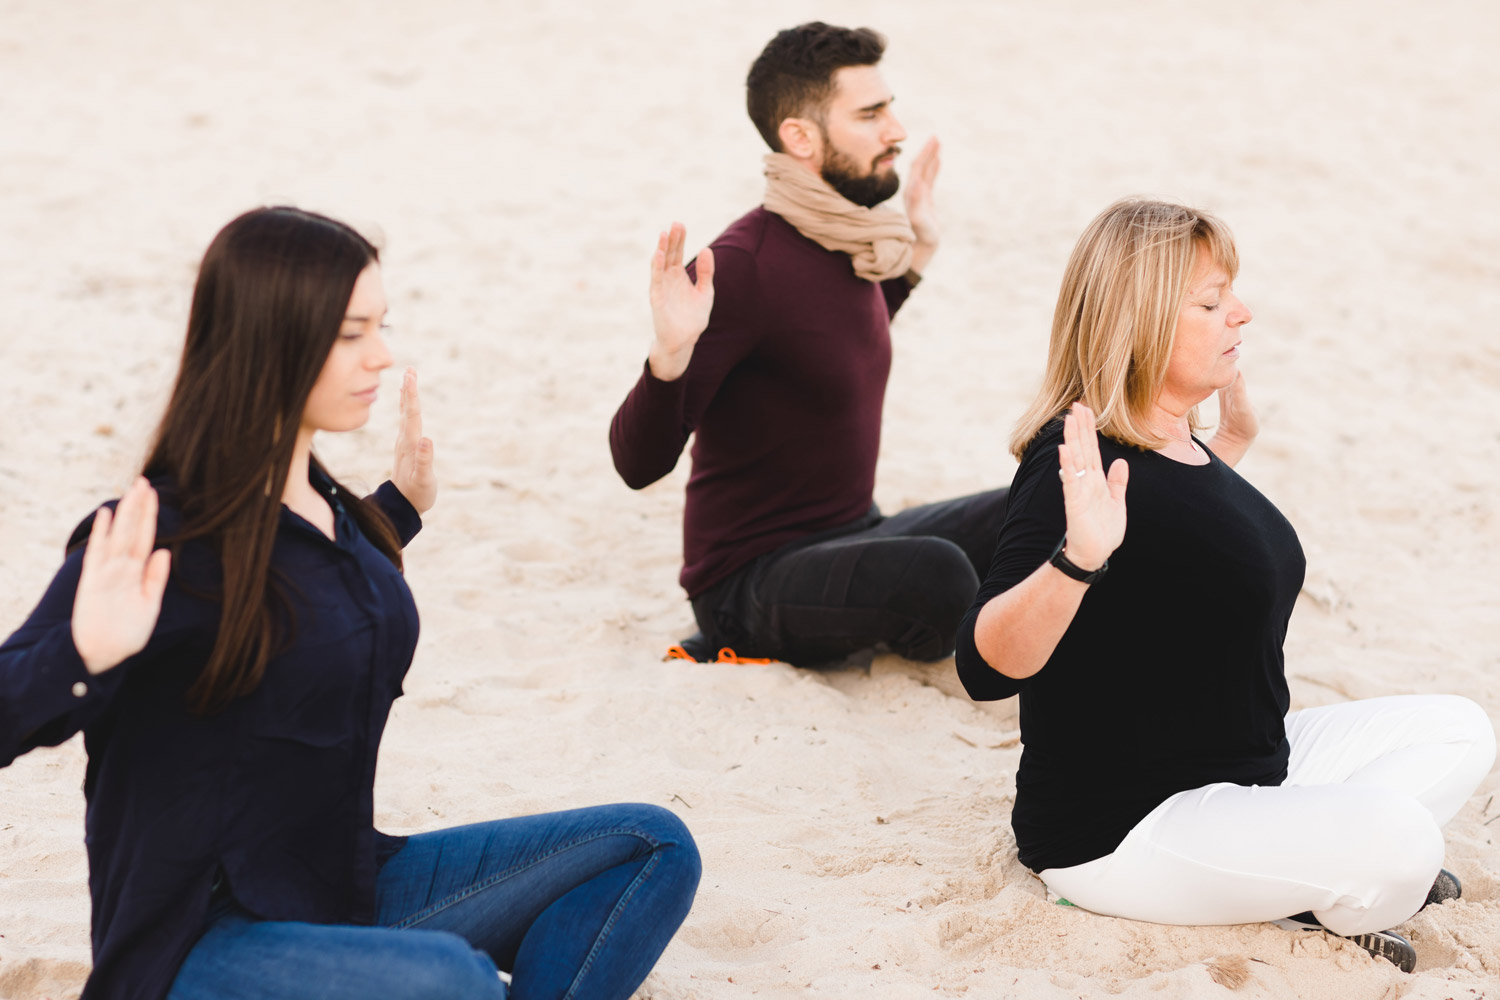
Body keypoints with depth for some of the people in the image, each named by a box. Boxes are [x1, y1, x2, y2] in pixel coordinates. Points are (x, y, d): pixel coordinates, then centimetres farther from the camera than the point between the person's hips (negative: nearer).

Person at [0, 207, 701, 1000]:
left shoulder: (319, 501, 6)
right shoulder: (161, 538, -20)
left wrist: (401, 504, 28)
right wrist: (85, 654, -44)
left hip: (346, 890, 9)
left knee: (651, 848, 1)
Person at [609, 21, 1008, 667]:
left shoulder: (849, 245, 5)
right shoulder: (741, 266, -21)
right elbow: (639, 463, -23)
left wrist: (914, 258, 24)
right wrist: (669, 356, -41)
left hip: (854, 533, 8)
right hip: (749, 578, -8)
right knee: (936, 574, -33)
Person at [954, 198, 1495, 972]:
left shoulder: (1179, 444, 7)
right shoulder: (1077, 465, -23)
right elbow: (985, 668, -34)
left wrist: (1232, 442, 26)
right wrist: (1076, 556, -49)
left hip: (1242, 771, 10)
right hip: (1118, 832, -10)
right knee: (1398, 836, -28)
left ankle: (1308, 881, -2)